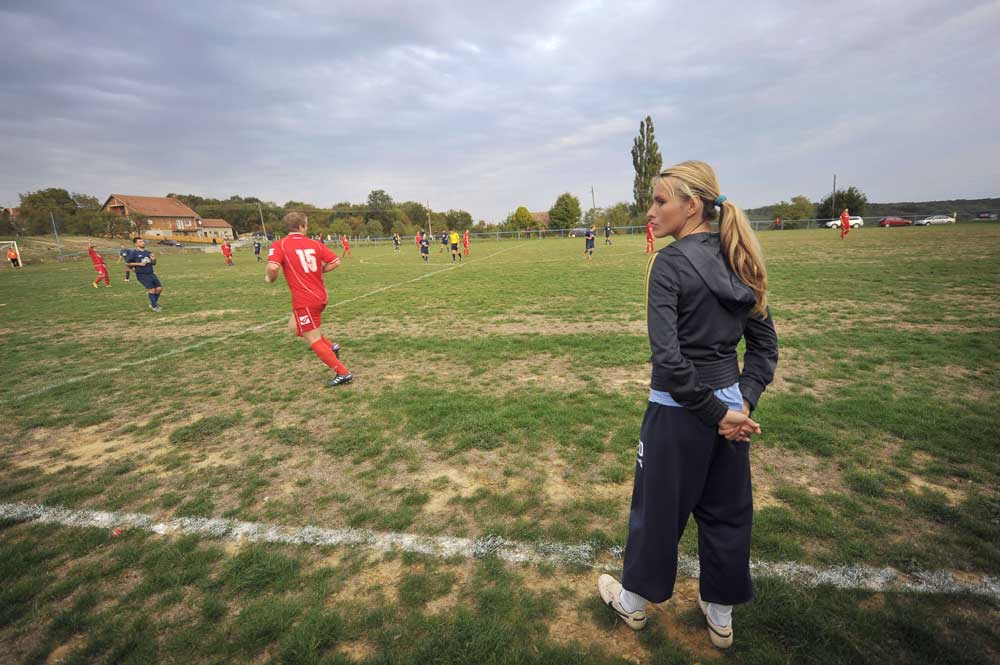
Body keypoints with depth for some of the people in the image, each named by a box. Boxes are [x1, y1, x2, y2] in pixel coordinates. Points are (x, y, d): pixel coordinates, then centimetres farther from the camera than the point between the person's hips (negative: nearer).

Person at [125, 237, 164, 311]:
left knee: (159, 288, -2)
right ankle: (154, 306, 0)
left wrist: (154, 259, 0)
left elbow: (153, 263, 22)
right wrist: (139, 264, -12)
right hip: (142, 275, -6)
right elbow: (127, 263, -3)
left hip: (151, 274, 6)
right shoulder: (133, 253, -2)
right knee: (152, 289, -14)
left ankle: (153, 303, 18)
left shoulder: (148, 252, 14)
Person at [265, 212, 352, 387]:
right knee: (294, 327, 27)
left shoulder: (278, 245, -8)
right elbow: (335, 262, 2)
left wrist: (269, 278, -2)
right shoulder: (315, 243, 4)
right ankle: (331, 347, 18)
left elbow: (273, 267, -24)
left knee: (314, 341, 4)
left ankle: (343, 373, 6)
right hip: (320, 296, 6)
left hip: (304, 301, -6)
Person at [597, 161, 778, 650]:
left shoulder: (669, 263, -17)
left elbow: (668, 356, -24)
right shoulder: (737, 261, 4)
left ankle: (634, 602, 38)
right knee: (726, 512, 20)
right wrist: (743, 401, 0)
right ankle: (721, 616, 41)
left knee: (657, 510, 13)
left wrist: (714, 411, -15)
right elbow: (765, 344, 7)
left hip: (680, 411, -7)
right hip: (729, 405, 7)